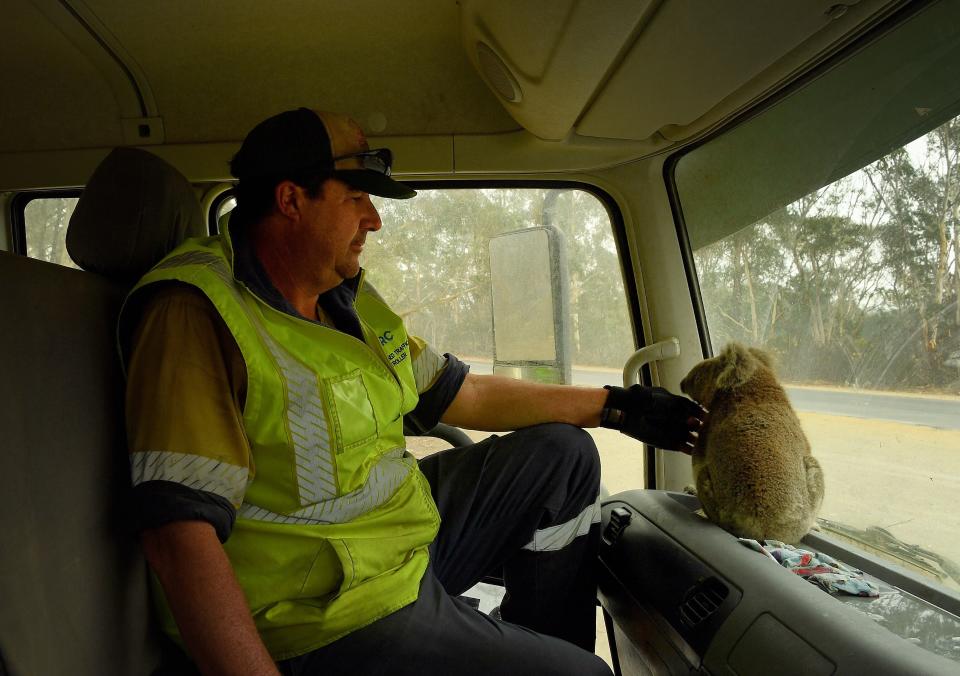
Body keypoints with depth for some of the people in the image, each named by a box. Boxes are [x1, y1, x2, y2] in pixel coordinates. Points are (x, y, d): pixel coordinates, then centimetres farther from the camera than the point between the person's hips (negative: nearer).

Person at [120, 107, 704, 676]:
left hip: (410, 535, 8)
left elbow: (461, 393, 12)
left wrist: (614, 406, 14)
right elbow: (180, 532, -26)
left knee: (562, 454, 13)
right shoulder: (197, 312, -20)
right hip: (331, 624, -8)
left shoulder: (350, 300, 6)